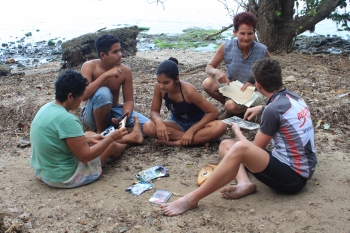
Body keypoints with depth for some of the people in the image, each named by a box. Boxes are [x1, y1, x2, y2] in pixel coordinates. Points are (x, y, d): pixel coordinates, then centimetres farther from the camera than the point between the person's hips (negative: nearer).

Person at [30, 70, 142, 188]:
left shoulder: (46, 108, -3)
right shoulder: (67, 120, -30)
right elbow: (85, 156, -24)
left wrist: (89, 138, 12)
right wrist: (111, 137, -13)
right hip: (65, 178, -8)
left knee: (89, 134, 22)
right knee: (111, 145, 10)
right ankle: (129, 139, 45)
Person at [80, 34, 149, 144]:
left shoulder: (125, 71, -11)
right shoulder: (89, 66, -18)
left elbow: (129, 100, -6)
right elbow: (84, 95, -32)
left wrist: (125, 116, -28)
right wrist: (106, 75, -35)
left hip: (114, 112, 2)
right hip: (93, 115, -2)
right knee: (103, 93, -36)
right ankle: (101, 131, -14)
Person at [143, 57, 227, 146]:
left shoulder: (188, 91, -30)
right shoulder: (159, 87, -19)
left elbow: (213, 112, -24)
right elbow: (154, 111, -8)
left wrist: (191, 131, -29)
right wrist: (158, 121, -33)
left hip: (196, 123, -3)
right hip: (177, 123, 4)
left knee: (220, 127, -35)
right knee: (148, 128, -27)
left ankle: (179, 142, -26)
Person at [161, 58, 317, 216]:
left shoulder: (273, 109, -21)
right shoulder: (293, 98, 6)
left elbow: (256, 149, -10)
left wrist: (238, 132, 7)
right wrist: (262, 108, 29)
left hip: (293, 176, -9)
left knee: (240, 148, -35)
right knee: (226, 145, 7)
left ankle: (191, 199, -30)